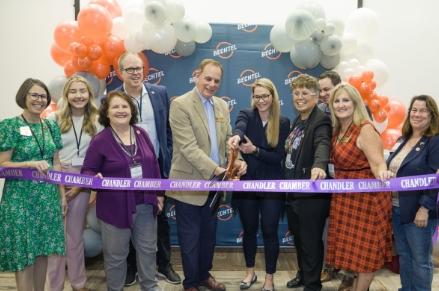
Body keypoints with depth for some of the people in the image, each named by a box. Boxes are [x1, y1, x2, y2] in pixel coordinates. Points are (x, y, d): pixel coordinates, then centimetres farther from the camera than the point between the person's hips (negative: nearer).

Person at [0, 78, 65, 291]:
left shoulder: (51, 126, 8)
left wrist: (62, 194, 10)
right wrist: (31, 164, -24)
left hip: (48, 196, 5)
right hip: (20, 197, -5)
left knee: (43, 251, 11)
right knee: (23, 255, 2)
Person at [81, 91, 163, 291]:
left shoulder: (141, 134, 4)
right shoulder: (100, 140, -10)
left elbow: (153, 165, 10)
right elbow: (87, 170, -7)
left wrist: (159, 194, 10)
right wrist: (95, 179, -30)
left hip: (145, 204, 4)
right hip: (116, 207, -4)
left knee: (148, 249, 17)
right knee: (116, 255, 11)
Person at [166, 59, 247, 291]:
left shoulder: (222, 106, 8)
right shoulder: (180, 104, -14)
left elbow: (228, 139, 8)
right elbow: (188, 147, -21)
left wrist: (236, 160, -12)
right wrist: (215, 170, -28)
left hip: (214, 183, 6)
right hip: (190, 183, -6)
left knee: (209, 235, 20)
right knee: (190, 238, 9)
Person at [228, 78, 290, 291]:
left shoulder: (283, 122, -3)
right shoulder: (246, 115, -2)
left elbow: (279, 156, -8)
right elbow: (240, 128, -27)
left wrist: (255, 150, -25)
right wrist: (236, 137, -51)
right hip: (246, 183, 1)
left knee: (269, 232, 6)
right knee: (249, 230, 14)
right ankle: (250, 272, 36)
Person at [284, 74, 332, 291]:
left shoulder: (321, 120, -15)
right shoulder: (297, 121, 13)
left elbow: (323, 145, -35)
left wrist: (319, 165, -54)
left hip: (311, 192, -8)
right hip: (293, 191, 9)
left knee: (311, 241, 5)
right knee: (298, 237, 21)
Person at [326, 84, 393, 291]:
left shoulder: (365, 129, -18)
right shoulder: (337, 131, 6)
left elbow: (378, 164, -23)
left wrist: (382, 173, -43)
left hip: (366, 199, -8)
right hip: (345, 198, 8)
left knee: (364, 253, 5)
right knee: (352, 250, 19)